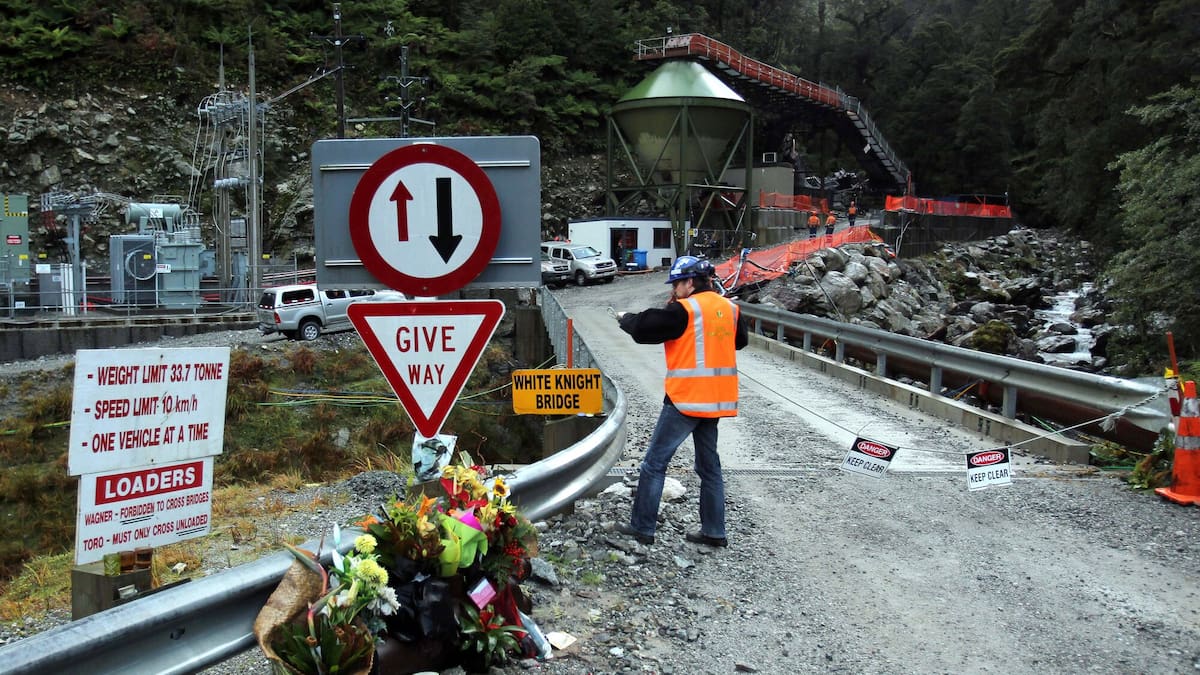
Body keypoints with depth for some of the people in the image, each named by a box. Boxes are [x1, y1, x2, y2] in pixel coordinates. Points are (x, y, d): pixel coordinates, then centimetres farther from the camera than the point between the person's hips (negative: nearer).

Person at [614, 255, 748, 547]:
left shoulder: (684, 310, -13)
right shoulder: (729, 308, 7)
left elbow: (643, 328, -11)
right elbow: (740, 340, 22)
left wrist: (625, 317, 9)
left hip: (686, 399, -7)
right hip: (716, 400, 7)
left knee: (655, 463, 3)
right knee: (709, 464, 16)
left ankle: (642, 527, 7)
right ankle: (713, 531, 19)